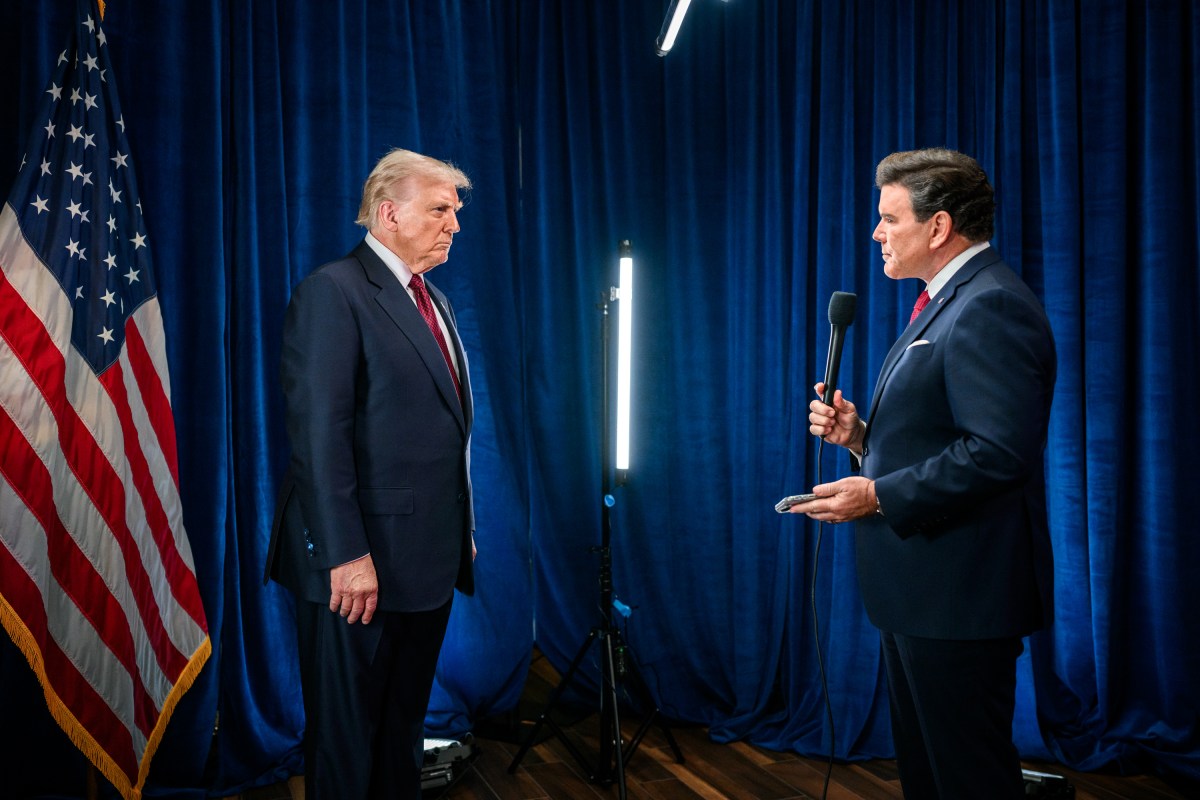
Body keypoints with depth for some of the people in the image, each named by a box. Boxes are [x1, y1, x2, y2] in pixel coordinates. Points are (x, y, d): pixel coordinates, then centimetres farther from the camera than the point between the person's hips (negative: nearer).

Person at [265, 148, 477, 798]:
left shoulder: (434, 301, 16)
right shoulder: (332, 292, -11)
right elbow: (318, 433, -18)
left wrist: (462, 532, 15)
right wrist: (346, 556, -22)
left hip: (429, 565, 8)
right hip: (359, 569, -8)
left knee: (404, 728, 19)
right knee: (346, 738, 7)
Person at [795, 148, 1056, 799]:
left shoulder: (990, 307, -18)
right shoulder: (950, 303, 16)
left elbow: (998, 451, -27)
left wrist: (880, 496, -22)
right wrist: (861, 435, 4)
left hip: (958, 595, -11)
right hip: (923, 592, 11)